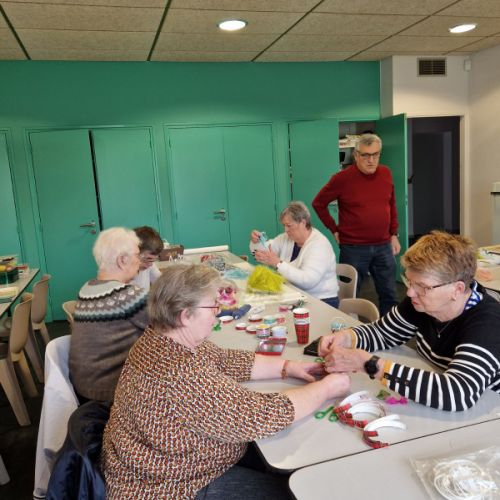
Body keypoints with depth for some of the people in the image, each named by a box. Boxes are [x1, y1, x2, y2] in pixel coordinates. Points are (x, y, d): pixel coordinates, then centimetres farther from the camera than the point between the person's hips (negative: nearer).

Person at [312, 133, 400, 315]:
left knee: (389, 295, 13)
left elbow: (391, 205, 15)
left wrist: (394, 235, 12)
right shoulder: (343, 178, -11)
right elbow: (318, 203, -2)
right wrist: (335, 231, -3)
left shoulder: (386, 173, 4)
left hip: (383, 247, 4)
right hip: (354, 248, -4)